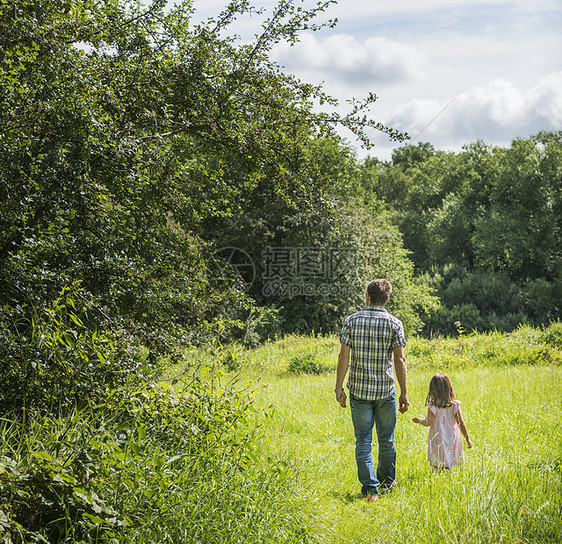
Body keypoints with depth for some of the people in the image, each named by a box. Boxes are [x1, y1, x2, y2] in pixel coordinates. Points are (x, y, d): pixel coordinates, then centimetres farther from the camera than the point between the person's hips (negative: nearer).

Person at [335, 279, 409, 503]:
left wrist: (339, 388, 2)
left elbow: (344, 356, -5)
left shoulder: (352, 321, -2)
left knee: (363, 440, 5)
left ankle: (370, 487, -1)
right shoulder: (394, 323, -4)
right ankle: (386, 481, 31)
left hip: (359, 390, 0)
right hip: (385, 391, 0)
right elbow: (400, 360, -7)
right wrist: (404, 392, -1)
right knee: (386, 439, 16)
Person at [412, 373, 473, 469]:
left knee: (438, 465, -3)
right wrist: (467, 439, 9)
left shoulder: (432, 406, -9)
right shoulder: (455, 405, -2)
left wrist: (419, 420, 15)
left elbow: (427, 422, -6)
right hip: (452, 440, 2)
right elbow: (461, 423, 0)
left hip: (437, 440, -2)